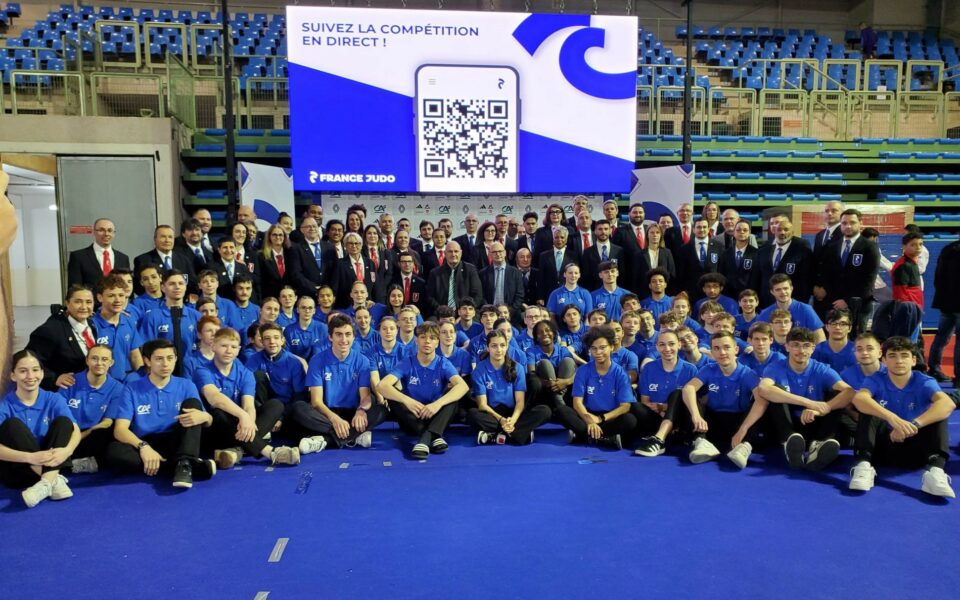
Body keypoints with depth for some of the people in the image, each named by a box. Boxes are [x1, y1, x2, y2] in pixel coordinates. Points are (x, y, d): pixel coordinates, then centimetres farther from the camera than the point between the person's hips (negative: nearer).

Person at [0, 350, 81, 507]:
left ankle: (46, 482, -36)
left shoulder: (54, 400, -1)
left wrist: (66, 450, -34)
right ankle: (54, 480, -32)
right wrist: (30, 457, -37)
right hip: (16, 470, -2)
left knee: (63, 421, -18)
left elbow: (75, 430, -11)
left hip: (48, 464, 2)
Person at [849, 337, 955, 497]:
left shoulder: (924, 382, -7)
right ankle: (863, 465, -37)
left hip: (914, 448, 1)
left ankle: (935, 470, -38)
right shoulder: (876, 380, -8)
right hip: (882, 445, 0)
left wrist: (913, 425, -44)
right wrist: (892, 418, -48)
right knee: (869, 411, -24)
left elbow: (948, 403, -30)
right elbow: (859, 398, -31)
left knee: (938, 415, -21)